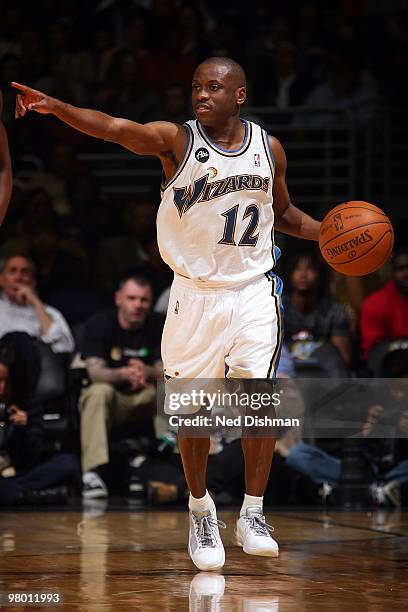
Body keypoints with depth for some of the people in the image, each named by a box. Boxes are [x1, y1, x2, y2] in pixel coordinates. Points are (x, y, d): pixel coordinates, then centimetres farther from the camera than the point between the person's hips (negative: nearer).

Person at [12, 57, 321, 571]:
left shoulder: (269, 148, 4)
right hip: (196, 293, -1)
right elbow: (112, 128, -24)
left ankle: (252, 515, 4)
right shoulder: (176, 140, -7)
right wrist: (54, 106, -41)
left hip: (254, 291, 2)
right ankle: (200, 510, 23)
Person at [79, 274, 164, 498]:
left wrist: (148, 372, -36)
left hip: (147, 400, 2)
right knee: (99, 391, -36)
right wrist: (124, 374, -42)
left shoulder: (159, 326, -1)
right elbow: (95, 371, -19)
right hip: (113, 400, -2)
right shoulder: (99, 324, -8)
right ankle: (93, 472, -47)